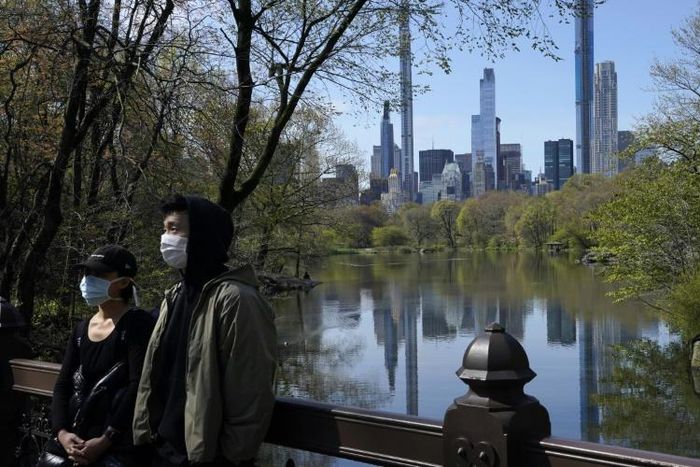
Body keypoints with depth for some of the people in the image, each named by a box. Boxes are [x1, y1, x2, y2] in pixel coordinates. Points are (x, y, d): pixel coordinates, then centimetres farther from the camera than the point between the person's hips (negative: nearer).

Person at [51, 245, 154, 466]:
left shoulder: (137, 324, -7)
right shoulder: (81, 329, 12)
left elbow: (139, 386, -16)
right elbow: (63, 385, 8)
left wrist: (105, 440, -18)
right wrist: (62, 432, -7)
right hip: (75, 441, 6)